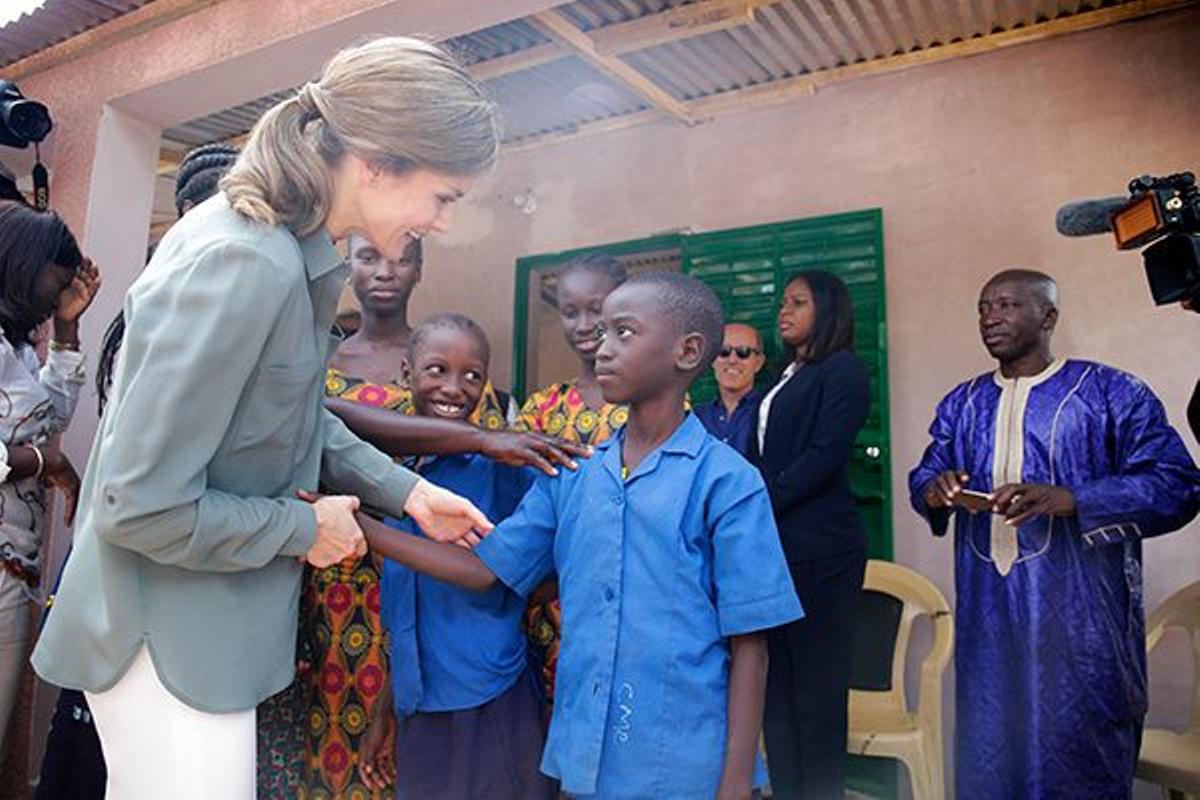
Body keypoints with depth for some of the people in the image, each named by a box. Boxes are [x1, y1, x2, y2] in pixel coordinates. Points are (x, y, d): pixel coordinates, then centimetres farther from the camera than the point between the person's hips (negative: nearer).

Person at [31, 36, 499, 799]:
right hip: (167, 634, -9)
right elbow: (140, 505, -27)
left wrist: (403, 489, 4)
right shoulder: (245, 265, -29)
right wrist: (304, 527, -15)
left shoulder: (298, 247, 0)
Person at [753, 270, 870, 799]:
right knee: (775, 688, 11)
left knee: (817, 694, -1)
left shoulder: (842, 369, -2)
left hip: (818, 551, -8)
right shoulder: (786, 378, 21)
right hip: (772, 547, 8)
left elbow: (824, 456, -13)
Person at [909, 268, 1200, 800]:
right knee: (986, 751, 11)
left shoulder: (1112, 393, -3)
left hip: (1077, 614, -4)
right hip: (987, 617, 4)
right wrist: (935, 489, -11)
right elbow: (925, 475, 14)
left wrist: (1067, 499, -24)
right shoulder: (962, 404, 12)